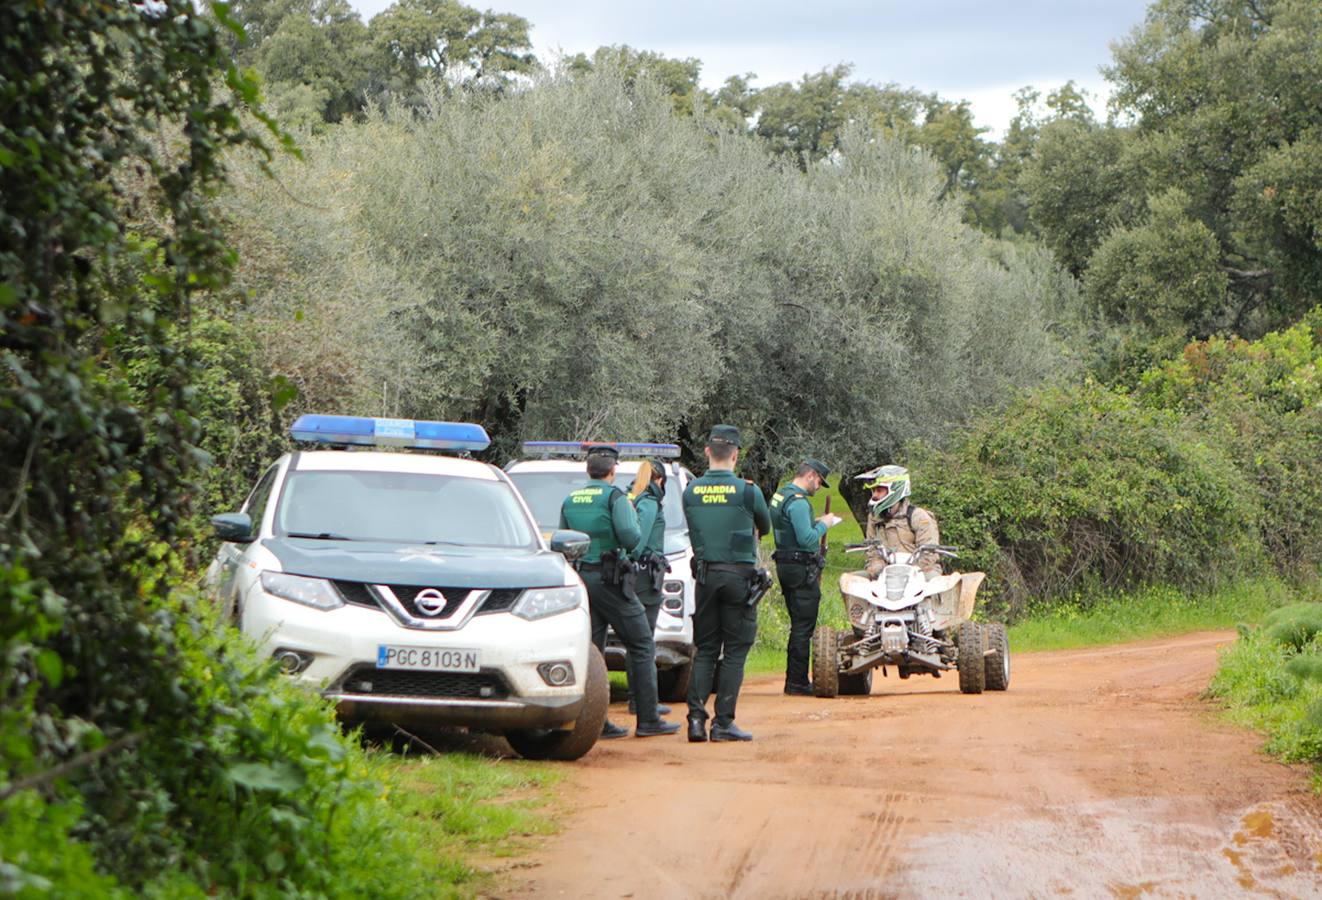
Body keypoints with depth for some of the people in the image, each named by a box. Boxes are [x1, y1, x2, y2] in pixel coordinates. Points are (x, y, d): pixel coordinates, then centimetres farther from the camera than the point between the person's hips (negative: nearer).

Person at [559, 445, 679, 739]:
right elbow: (631, 538, -16)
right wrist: (633, 515, 2)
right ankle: (648, 719, -2)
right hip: (609, 580, -6)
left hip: (579, 580, 6)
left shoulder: (570, 501, 12)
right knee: (641, 646, 1)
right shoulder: (614, 497, -8)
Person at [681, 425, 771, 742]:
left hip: (705, 575, 3)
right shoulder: (747, 491, -8)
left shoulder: (690, 492, 1)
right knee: (734, 652, 2)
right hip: (739, 576, -3)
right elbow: (764, 528, 9)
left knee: (705, 650, 11)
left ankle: (696, 716, 0)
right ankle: (723, 723, 0)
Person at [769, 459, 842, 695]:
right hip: (802, 570, -10)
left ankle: (793, 681, 18)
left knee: (798, 627, 15)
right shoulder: (798, 502, -17)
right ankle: (798, 683, -4)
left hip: (786, 567, 10)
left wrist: (814, 523, 15)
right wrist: (823, 525, -8)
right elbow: (807, 539, -24)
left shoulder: (779, 495, 15)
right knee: (803, 629, -6)